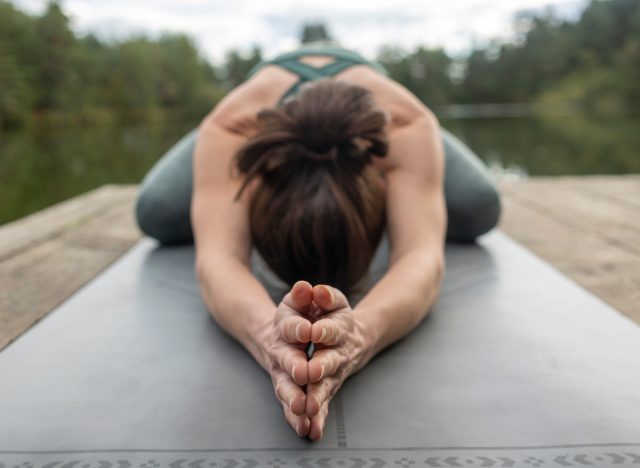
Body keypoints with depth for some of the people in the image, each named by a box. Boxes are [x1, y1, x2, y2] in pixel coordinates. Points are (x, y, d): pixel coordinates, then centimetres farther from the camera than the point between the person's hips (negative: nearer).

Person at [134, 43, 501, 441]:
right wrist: (268, 334, -76)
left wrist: (360, 335, -76)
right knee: (158, 217, -17)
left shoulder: (408, 127, -44)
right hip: (260, 130, 0)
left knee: (477, 211, -17)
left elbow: (423, 256, -55)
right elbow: (218, 258, -55)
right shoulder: (227, 132, -44)